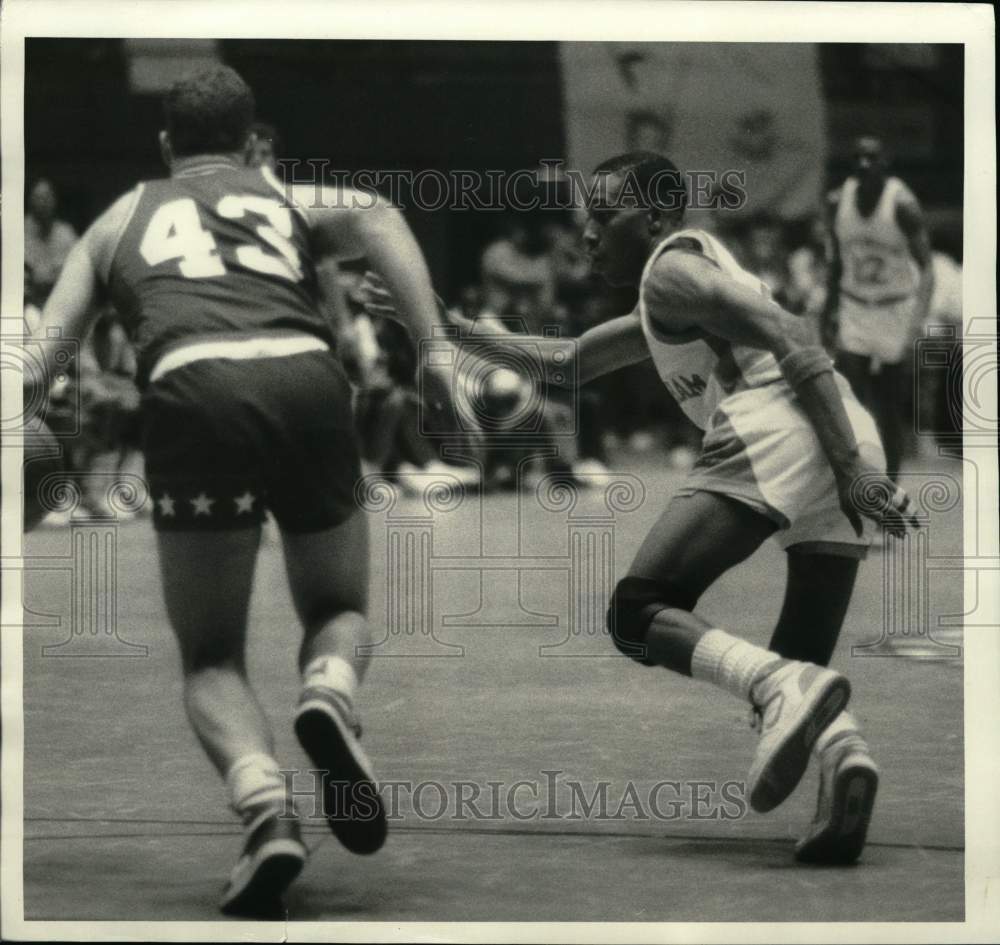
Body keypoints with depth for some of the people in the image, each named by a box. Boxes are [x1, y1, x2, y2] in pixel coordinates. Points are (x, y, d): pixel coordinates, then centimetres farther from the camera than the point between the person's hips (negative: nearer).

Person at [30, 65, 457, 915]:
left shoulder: (122, 217, 30)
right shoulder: (293, 198, 29)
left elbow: (46, 345, 20)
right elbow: (377, 218, 7)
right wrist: (433, 350, 2)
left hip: (193, 390, -1)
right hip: (306, 376, 1)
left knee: (211, 658, 12)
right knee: (340, 610, 24)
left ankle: (264, 803, -18)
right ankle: (330, 688, -13)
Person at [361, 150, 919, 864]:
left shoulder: (671, 267, 8)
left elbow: (787, 338, -7)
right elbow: (565, 364, 45)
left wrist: (853, 465, -16)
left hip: (766, 438, -9)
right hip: (849, 441, 9)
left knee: (637, 612, -4)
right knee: (799, 667, 12)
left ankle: (784, 689, -29)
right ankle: (845, 751, -22)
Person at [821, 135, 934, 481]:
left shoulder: (902, 205, -19)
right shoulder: (837, 203, -5)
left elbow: (925, 268, -21)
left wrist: (918, 319, -34)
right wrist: (829, 310, 11)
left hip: (895, 310, -3)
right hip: (854, 310, 3)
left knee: (889, 410, 5)